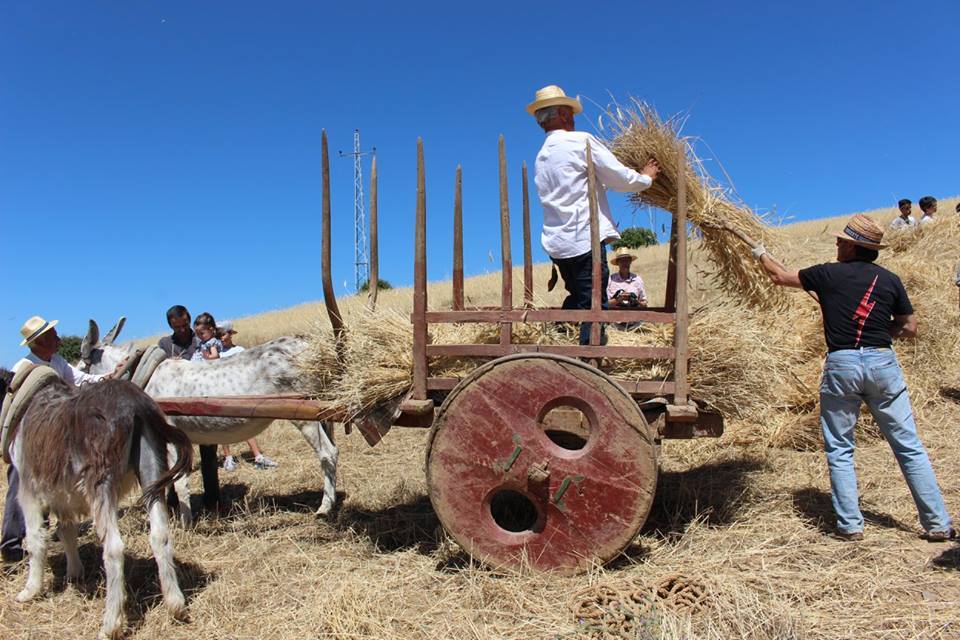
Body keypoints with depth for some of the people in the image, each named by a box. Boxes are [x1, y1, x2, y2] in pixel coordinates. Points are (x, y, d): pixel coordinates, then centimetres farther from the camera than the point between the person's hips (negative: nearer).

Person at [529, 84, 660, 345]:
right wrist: (646, 177, 14)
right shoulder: (581, 140, -5)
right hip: (585, 239, -8)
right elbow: (620, 178, -5)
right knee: (593, 306, -5)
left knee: (576, 299, 21)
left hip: (555, 242, 8)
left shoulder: (541, 157, 19)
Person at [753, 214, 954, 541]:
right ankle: (938, 524, 12)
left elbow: (780, 276, 16)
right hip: (882, 362, 2)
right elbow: (909, 328, 11)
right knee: (909, 447, 9)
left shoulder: (828, 274, 1)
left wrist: (762, 255, 34)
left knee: (839, 449, 9)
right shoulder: (890, 280, 6)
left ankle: (850, 525, 9)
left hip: (840, 364, -2)